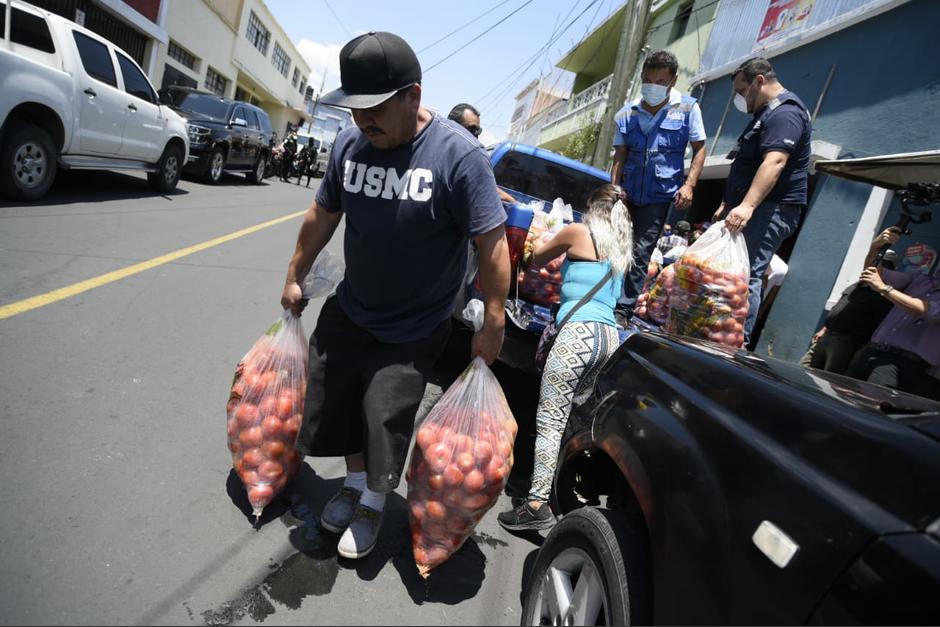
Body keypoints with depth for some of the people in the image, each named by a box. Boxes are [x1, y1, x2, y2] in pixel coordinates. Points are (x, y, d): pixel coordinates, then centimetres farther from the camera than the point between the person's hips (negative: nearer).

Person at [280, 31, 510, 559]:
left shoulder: (459, 154, -23)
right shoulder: (349, 144, -6)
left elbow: (494, 243, -21)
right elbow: (323, 215, 8)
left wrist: (493, 327, -19)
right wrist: (296, 276, 16)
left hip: (414, 328, -5)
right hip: (349, 310, 6)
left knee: (386, 419, 4)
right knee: (337, 403, 16)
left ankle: (374, 502, 33)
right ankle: (354, 484, 42)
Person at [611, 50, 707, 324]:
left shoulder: (688, 108, -1)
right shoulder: (627, 113, 2)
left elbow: (699, 149, 2)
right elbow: (619, 157, 3)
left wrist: (689, 185, -9)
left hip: (660, 195, -3)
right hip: (627, 193, 3)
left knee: (641, 253, -6)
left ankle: (624, 309, 0)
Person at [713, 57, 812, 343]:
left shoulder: (785, 113, -11)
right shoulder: (766, 113, 24)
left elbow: (774, 162, -28)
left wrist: (748, 206, -39)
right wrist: (728, 204, 28)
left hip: (770, 210, -11)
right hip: (746, 209, 11)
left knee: (745, 274, -17)